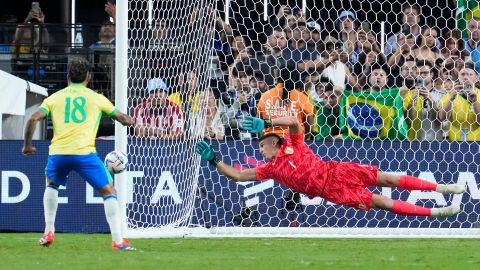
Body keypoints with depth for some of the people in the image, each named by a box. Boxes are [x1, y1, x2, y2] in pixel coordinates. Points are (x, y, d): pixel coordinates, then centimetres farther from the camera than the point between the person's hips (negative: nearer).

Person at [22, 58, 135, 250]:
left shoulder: (54, 98, 16)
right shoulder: (96, 98, 14)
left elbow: (34, 119, 3)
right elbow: (123, 118, 23)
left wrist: (27, 145, 16)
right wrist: (130, 121, 47)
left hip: (57, 153, 3)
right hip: (84, 152, -3)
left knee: (52, 185, 33)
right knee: (109, 192, 8)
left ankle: (49, 232, 24)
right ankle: (117, 240, -4)